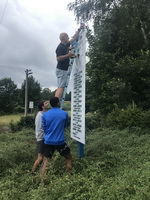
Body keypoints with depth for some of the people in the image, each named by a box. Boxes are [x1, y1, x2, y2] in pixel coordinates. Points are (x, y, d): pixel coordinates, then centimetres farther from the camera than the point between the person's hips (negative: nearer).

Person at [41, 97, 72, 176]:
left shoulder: (45, 115, -2)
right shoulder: (64, 113, -6)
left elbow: (44, 128, 8)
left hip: (48, 141, 2)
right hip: (60, 141, -2)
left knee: (46, 161, 12)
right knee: (69, 157, 18)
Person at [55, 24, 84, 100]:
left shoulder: (66, 45, 16)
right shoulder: (60, 47, -13)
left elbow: (74, 38, 25)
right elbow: (58, 58, -23)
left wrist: (79, 29, 27)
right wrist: (69, 54, -22)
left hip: (65, 70, 10)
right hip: (61, 70, -10)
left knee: (60, 88, 8)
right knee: (61, 88, -13)